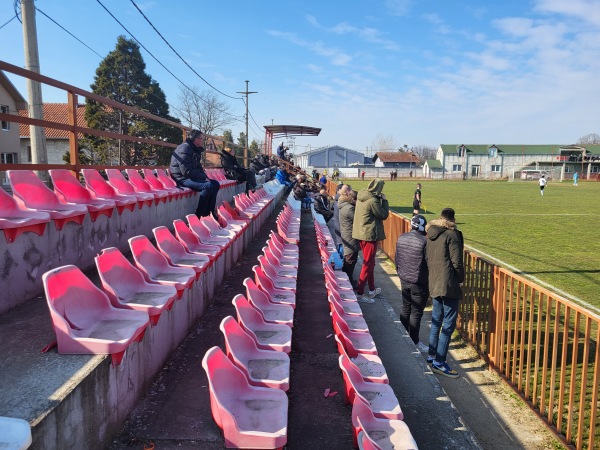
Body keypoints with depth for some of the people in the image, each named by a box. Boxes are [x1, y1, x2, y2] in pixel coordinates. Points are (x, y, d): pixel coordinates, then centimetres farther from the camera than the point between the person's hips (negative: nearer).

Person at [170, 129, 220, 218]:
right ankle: (200, 214, -21)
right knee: (208, 185, -27)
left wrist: (204, 176, 4)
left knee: (215, 184, 1)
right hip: (182, 179, -10)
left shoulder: (195, 150, 14)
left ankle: (209, 212, 1)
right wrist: (203, 177, -18)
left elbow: (198, 167, 23)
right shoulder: (184, 149, -17)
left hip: (193, 177, 10)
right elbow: (187, 171, -25)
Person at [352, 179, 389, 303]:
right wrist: (384, 200, -3)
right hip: (370, 235, -9)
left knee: (370, 262, 20)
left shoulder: (361, 197, 6)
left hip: (361, 233, 9)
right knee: (368, 264, 1)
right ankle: (360, 293, 6)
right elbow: (384, 215, -12)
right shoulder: (373, 201, -21)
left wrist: (380, 200, 6)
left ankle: (372, 290, 32)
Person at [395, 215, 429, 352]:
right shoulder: (424, 242, -21)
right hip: (419, 283, -7)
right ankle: (414, 342, 15)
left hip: (404, 280, 7)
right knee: (416, 313, 5)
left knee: (405, 309, 19)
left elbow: (396, 260, 9)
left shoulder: (401, 238, 0)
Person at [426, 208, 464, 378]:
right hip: (449, 284, -8)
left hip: (434, 283, 8)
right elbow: (456, 262, -12)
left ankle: (431, 355, 28)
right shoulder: (452, 234, -11)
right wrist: (461, 278, 3)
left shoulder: (430, 234, 11)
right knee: (448, 324, -1)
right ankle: (439, 363, 3)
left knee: (436, 320, 19)